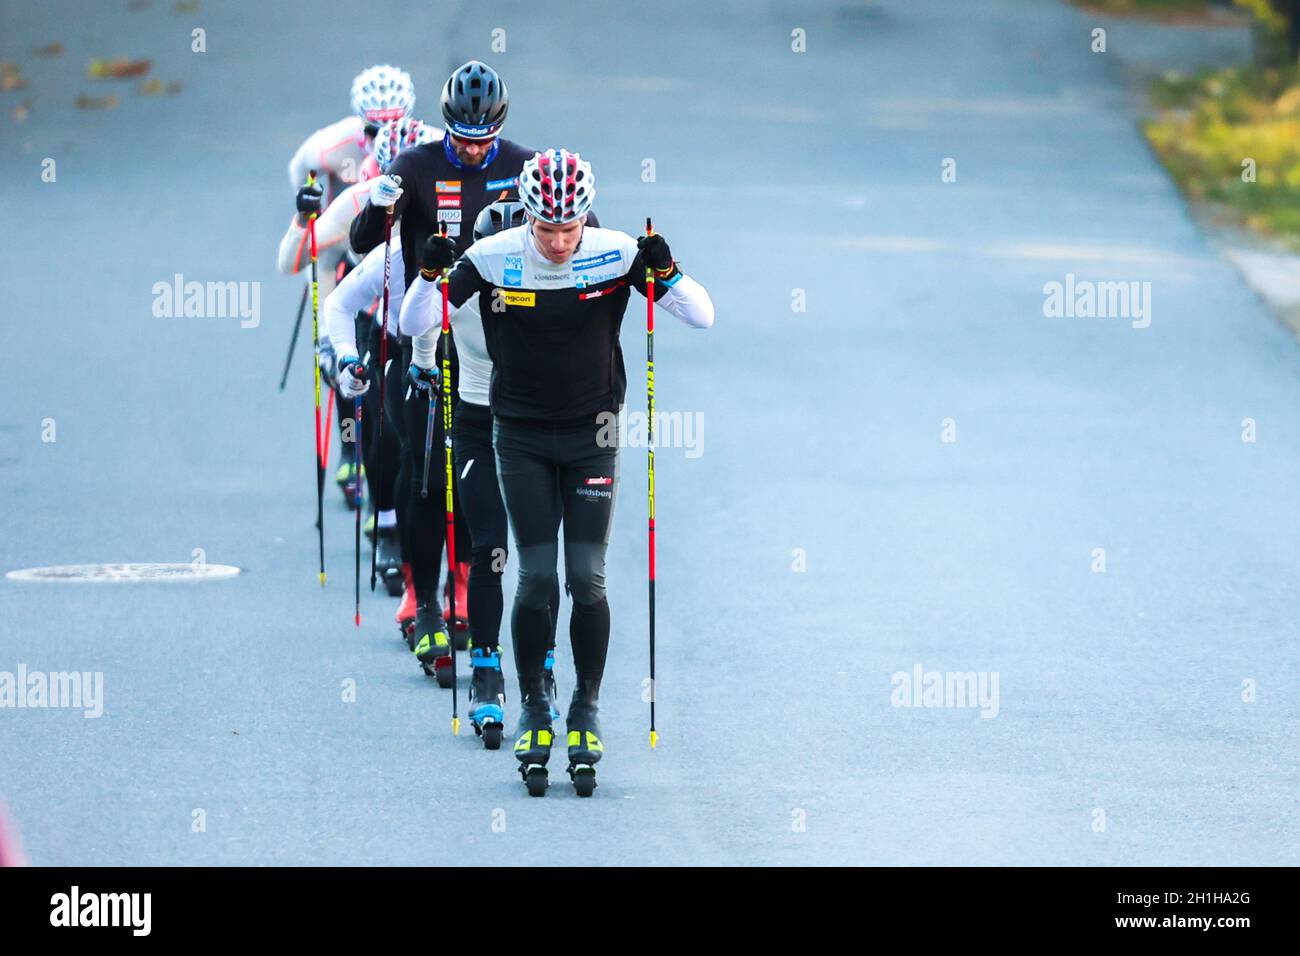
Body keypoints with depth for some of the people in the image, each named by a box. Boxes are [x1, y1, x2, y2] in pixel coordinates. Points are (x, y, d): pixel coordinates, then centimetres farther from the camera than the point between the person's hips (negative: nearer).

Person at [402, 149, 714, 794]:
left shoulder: (615, 255, -12)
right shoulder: (494, 259, -12)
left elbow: (702, 317, -11)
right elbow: (413, 326, -9)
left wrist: (664, 272, -29)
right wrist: (430, 275, -28)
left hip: (591, 433, 0)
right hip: (522, 435, 0)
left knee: (587, 579, -5)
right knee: (536, 578, -5)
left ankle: (586, 711, 8)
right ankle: (533, 711, 9)